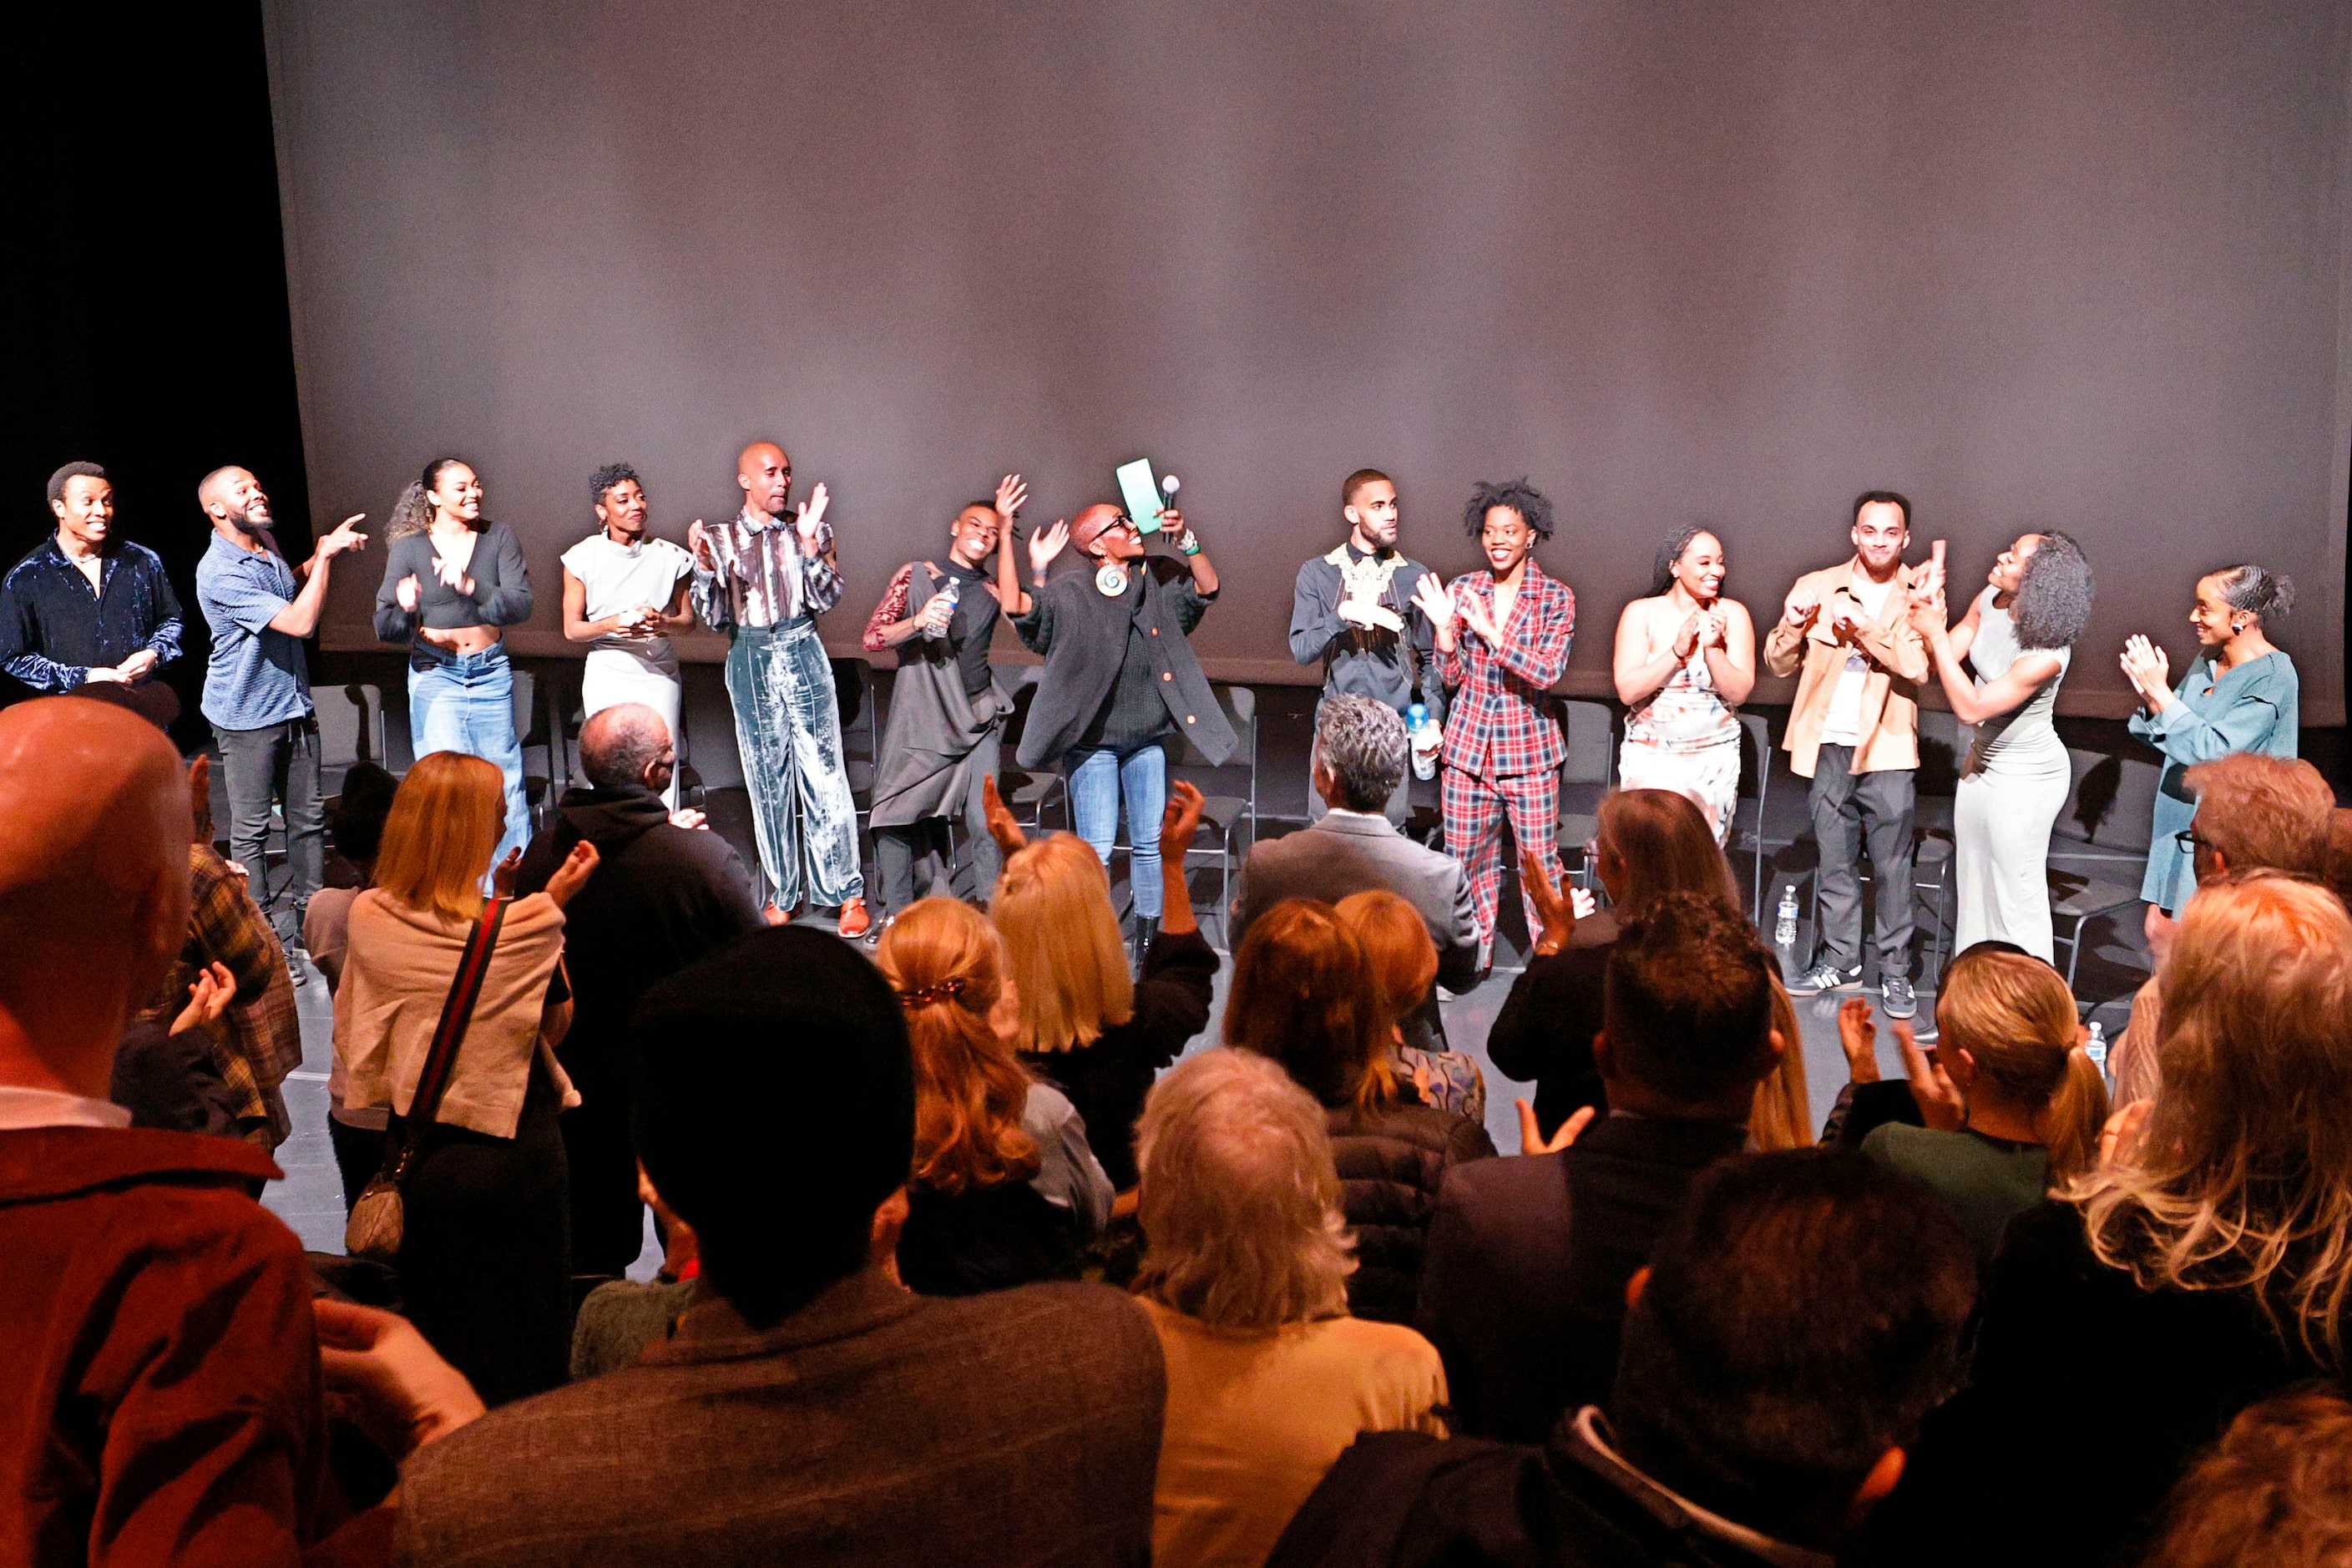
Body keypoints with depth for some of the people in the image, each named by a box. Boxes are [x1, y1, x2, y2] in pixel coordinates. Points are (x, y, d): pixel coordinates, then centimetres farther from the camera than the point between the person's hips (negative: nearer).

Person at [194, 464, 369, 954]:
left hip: (294, 706, 8)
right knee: (251, 830, 3)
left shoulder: (266, 543, 5)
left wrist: (322, 555, 9)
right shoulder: (220, 573, -22)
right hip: (247, 716, -8)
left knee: (308, 819, 12)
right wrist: (326, 556, -21)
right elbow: (300, 622, -28)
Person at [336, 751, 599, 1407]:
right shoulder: (522, 928, -17)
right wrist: (554, 904, 2)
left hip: (413, 1150, 4)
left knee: (426, 1339, 19)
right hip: (511, 1152, -4)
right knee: (519, 1344, 10)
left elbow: (351, 1039, 8)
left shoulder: (368, 917, -6)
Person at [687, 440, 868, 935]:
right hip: (749, 662, 2)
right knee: (768, 783, 5)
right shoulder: (719, 539, 7)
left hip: (803, 656, -1)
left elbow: (826, 599, -4)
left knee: (823, 776, -6)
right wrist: (704, 566, -13)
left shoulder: (809, 530, 5)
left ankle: (847, 893, -2)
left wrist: (809, 541, -14)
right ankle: (785, 894, 15)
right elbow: (715, 618, 2)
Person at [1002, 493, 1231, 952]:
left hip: (1149, 738, 4)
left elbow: (1206, 588, 0)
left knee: (1150, 844, 10)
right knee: (1097, 849, -8)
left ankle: (1147, 942, 23)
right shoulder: (1070, 595, -10)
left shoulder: (1158, 580, 4)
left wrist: (1186, 539, -13)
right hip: (1093, 740, -4)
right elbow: (1015, 604, -23)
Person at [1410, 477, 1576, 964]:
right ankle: (1472, 956, 24)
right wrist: (1444, 628, -11)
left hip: (1529, 748, -3)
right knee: (1468, 858, 9)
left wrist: (1490, 632, -24)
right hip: (1468, 745, 3)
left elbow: (1547, 671, -15)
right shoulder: (1464, 590, 4)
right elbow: (1453, 678, 6)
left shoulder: (1556, 597, -3)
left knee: (1541, 860, 0)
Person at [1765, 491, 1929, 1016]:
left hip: (1887, 749, -2)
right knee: (1834, 863, 11)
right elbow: (1780, 664, 6)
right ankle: (1840, 962, 23)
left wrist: (1860, 626, -22)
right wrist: (1791, 625, -14)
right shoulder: (1817, 587, 6)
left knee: (1892, 866, -1)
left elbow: (1918, 667, -15)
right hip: (1828, 745, 3)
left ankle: (1895, 972, 8)